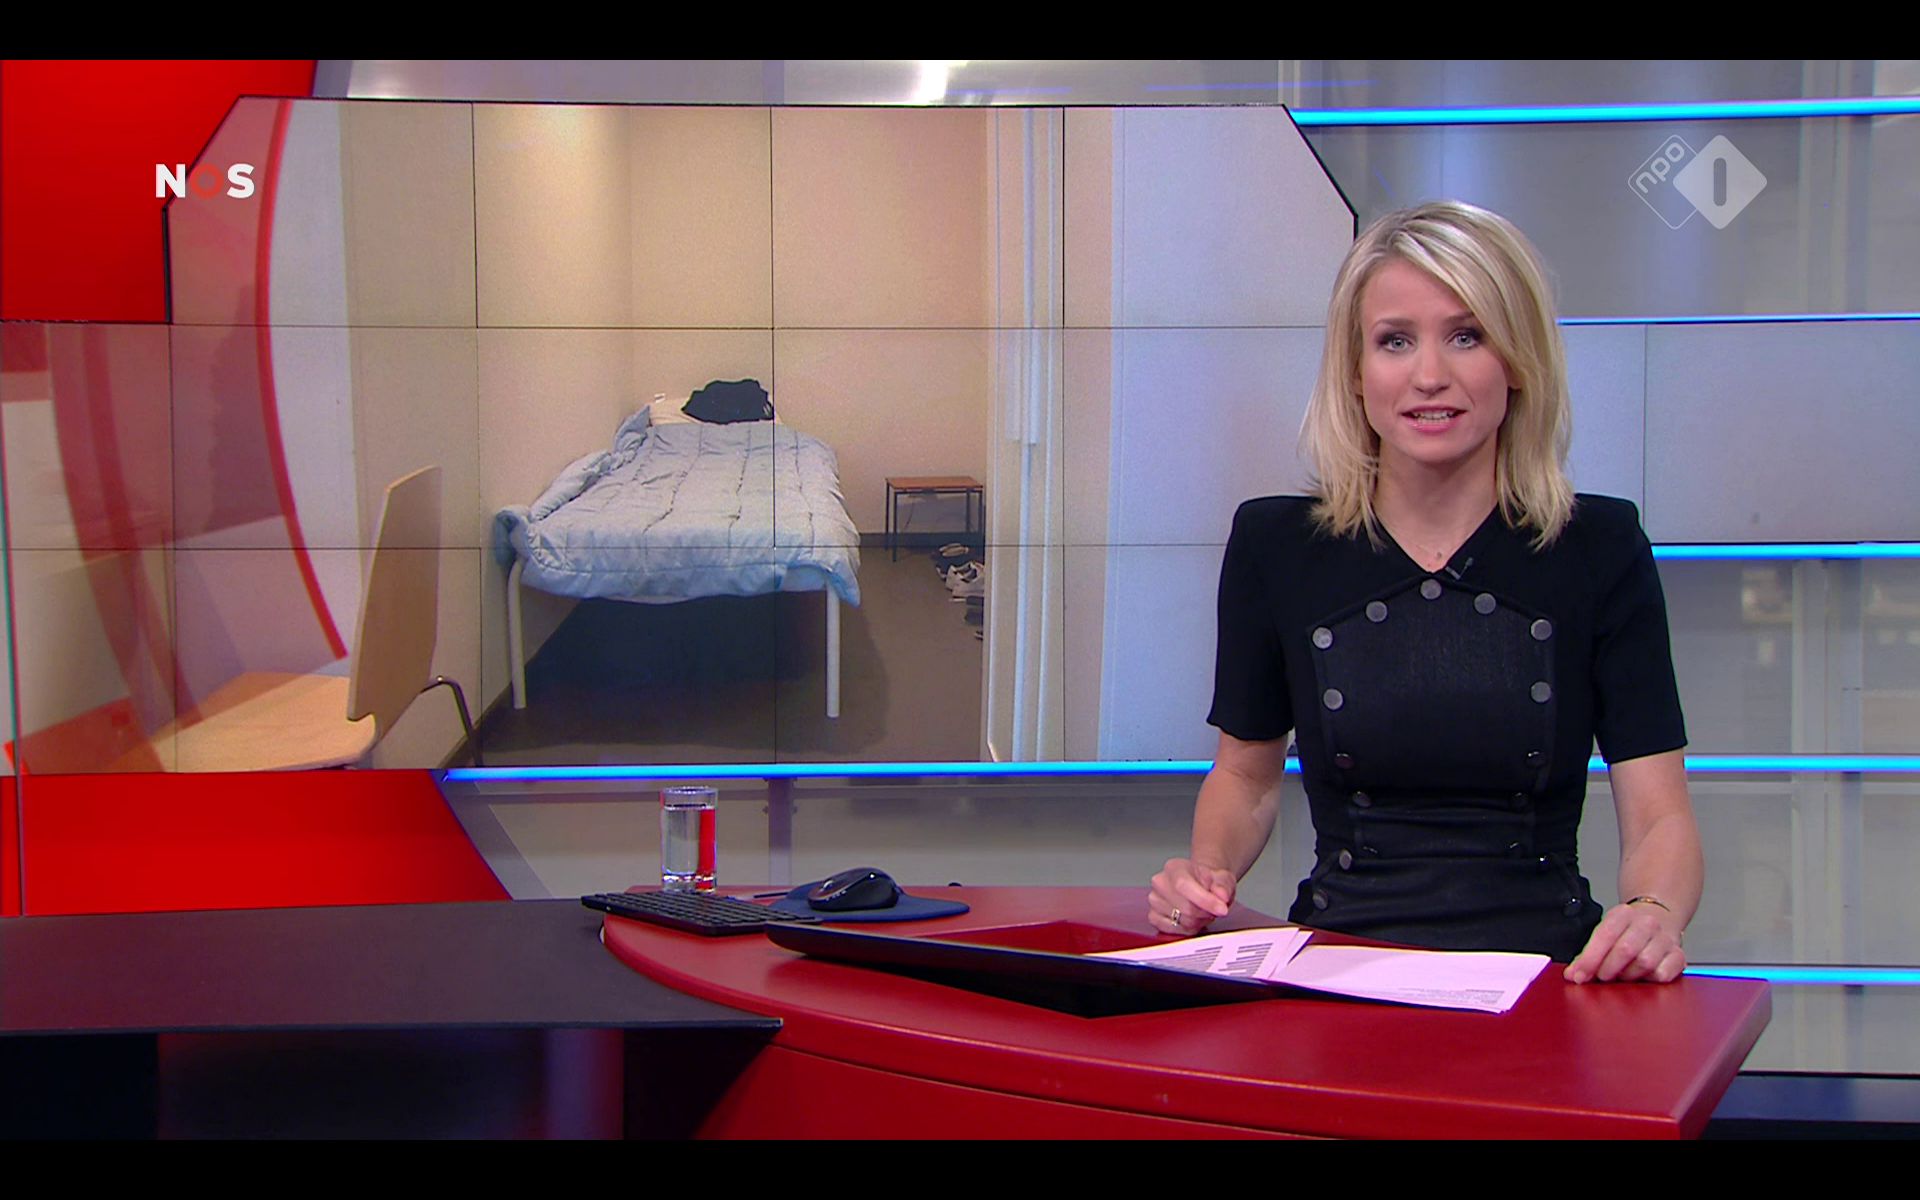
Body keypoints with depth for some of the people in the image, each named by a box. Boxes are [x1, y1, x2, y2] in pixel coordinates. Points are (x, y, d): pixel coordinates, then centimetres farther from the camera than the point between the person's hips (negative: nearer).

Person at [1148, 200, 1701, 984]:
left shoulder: (1598, 548, 3)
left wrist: (1654, 913, -22)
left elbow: (1658, 815, 0)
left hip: (1543, 973, 1)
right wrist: (1206, 870, -2)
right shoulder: (1275, 545, 6)